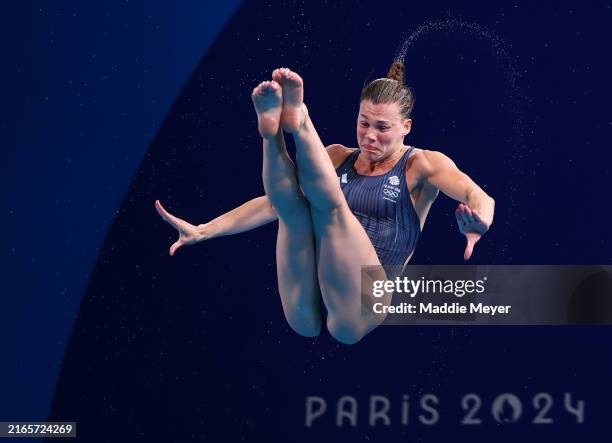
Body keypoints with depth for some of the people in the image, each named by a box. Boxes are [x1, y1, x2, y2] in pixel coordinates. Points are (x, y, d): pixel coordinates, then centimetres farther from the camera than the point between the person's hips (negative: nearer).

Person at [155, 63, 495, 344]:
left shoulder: (421, 165, 7)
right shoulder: (338, 157, 21)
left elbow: (478, 197, -12)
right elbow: (272, 203, 18)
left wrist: (476, 224, -37)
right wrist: (202, 231, 6)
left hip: (359, 310, -4)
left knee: (330, 203, -21)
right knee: (292, 206, -19)